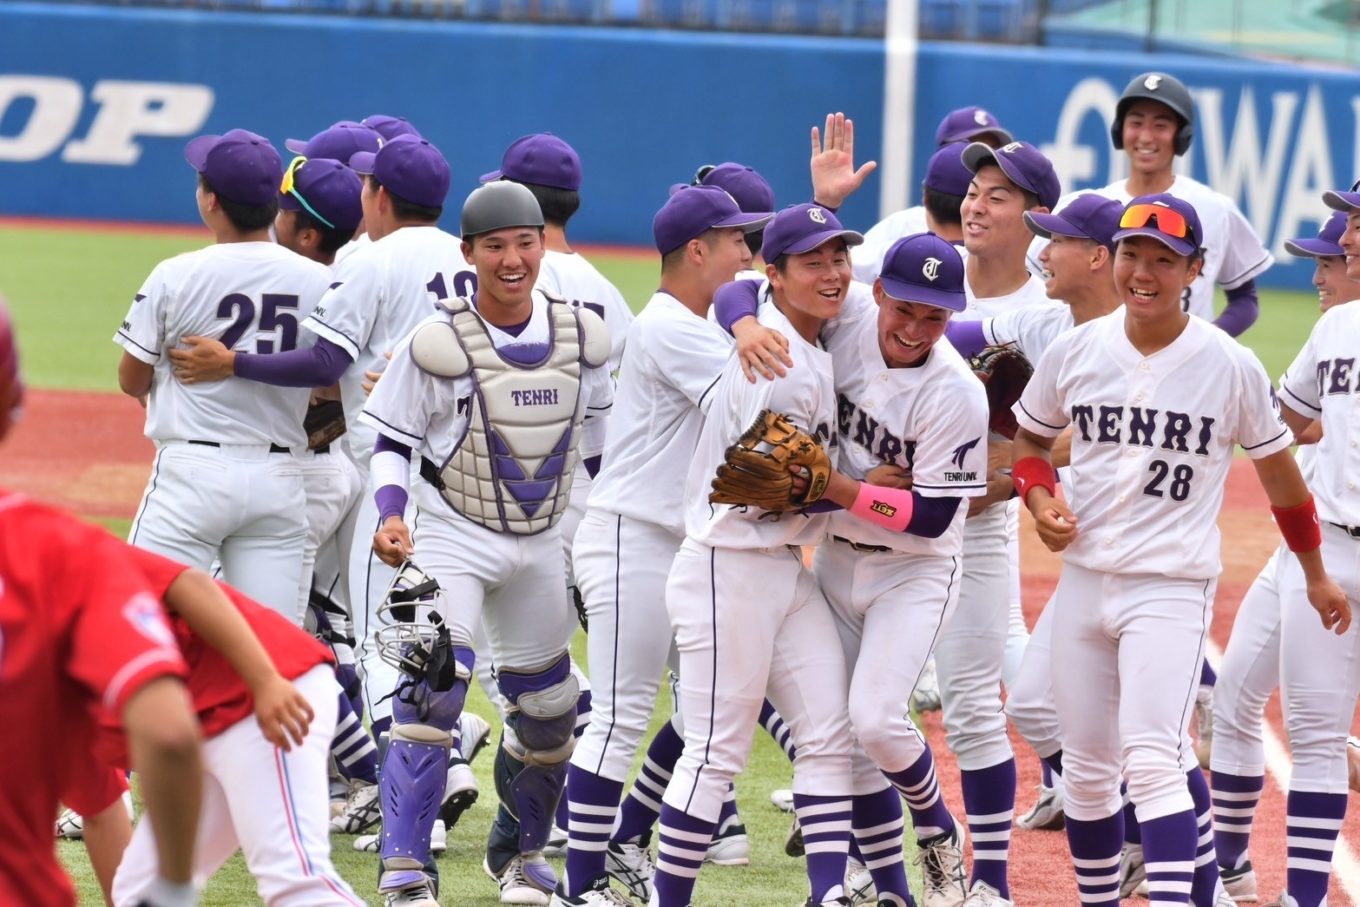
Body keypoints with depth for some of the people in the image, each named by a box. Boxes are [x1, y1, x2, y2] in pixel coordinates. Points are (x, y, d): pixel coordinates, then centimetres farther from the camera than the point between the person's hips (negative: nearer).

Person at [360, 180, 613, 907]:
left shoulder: (583, 339, -1)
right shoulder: (437, 343, -13)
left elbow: (602, 444, 14)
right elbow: (392, 440, -6)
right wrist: (390, 515, -21)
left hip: (540, 546, 5)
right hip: (453, 539, -5)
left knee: (546, 712, 14)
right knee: (432, 691, -22)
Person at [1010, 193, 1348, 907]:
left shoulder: (1230, 367, -6)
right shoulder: (1076, 351, 1)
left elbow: (1277, 472, 7)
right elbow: (1030, 439, 17)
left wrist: (1315, 574, 16)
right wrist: (1041, 499, -4)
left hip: (1172, 589, -4)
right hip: (1084, 577, 4)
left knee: (1152, 760, -20)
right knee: (1085, 769, 10)